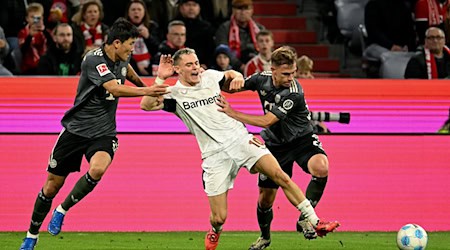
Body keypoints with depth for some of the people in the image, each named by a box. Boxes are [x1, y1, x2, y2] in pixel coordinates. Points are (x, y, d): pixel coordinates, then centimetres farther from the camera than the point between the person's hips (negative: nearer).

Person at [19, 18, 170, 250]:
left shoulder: (120, 58, 2)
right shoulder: (94, 60, -20)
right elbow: (115, 89, -33)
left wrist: (142, 83, 40)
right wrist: (147, 91, -38)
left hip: (103, 133, 4)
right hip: (76, 129, -4)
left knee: (97, 169, -29)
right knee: (52, 186, 4)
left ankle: (62, 210, -8)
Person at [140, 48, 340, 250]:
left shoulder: (210, 76, 9)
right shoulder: (174, 95, -1)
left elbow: (230, 74, 30)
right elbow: (146, 105, -17)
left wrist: (237, 77, 7)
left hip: (240, 139, 2)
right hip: (215, 155, -2)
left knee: (280, 175, -18)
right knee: (218, 218, -5)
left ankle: (315, 222, -13)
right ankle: (215, 233, 34)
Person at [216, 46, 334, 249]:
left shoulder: (294, 93, -28)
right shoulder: (262, 79, -10)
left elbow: (266, 121, -30)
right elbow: (234, 87, 7)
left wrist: (232, 113, -30)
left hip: (302, 139, -4)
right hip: (275, 144, 4)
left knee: (321, 168, -35)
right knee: (265, 196, 3)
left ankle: (305, 219, -21)